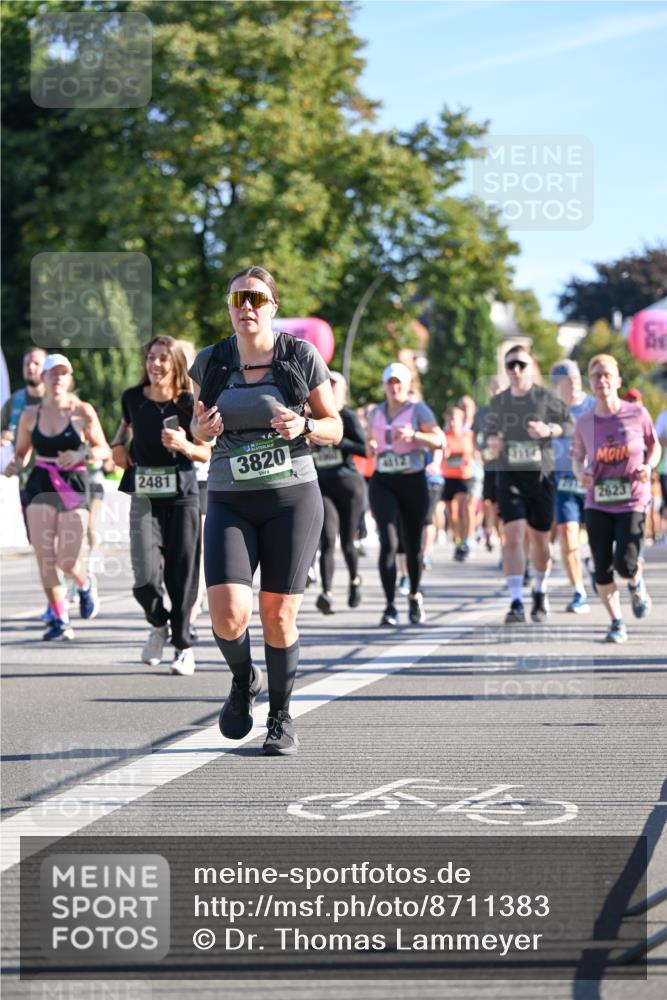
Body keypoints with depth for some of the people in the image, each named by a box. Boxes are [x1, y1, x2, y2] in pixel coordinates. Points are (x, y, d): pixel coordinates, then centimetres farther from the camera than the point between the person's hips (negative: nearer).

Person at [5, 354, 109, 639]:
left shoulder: (82, 412, -3)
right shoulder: (31, 415, 4)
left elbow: (103, 450, 1)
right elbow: (22, 453, 13)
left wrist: (80, 454, -17)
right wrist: (15, 466, -9)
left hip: (73, 488, -2)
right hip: (41, 486, 2)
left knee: (67, 561, -9)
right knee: (44, 557, -5)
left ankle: (86, 585, 28)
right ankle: (60, 620, 8)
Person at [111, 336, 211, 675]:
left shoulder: (188, 403, -4)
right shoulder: (133, 398, 4)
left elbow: (207, 452, 0)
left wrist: (184, 445, -19)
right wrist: (119, 443, 10)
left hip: (182, 495, -1)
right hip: (144, 496, 1)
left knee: (181, 574, 1)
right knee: (146, 576, -12)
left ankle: (183, 645, 17)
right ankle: (159, 625, 18)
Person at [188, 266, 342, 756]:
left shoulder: (302, 357, -1)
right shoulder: (210, 363, 4)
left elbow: (335, 427, 6)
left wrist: (304, 428, -15)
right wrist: (203, 428, -7)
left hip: (293, 498, -1)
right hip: (230, 501, 1)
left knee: (279, 615, -1)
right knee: (227, 613, -16)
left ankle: (282, 716, 19)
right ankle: (243, 680, 17)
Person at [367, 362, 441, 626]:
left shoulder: (418, 410, -1)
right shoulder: (377, 413, 12)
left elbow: (438, 440, -12)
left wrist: (413, 434, -28)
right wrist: (371, 447, 3)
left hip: (413, 482, -2)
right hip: (383, 483, 2)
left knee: (413, 544, 8)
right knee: (389, 542, -14)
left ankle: (415, 596, 32)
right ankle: (390, 606, -16)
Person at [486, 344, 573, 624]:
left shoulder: (546, 397, -2)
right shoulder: (497, 402, 6)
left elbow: (569, 425, 2)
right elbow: (490, 430, 19)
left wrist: (549, 430, -16)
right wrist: (492, 442, -3)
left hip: (541, 475, -1)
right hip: (509, 475, 1)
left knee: (539, 537, 10)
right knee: (513, 535, -14)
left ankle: (540, 593, 35)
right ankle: (516, 603, -17)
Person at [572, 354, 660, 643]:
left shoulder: (637, 413, -5)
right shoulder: (585, 423, -2)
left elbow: (654, 446, 9)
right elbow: (577, 457, 12)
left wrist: (649, 466, -11)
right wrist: (581, 473, -9)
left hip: (632, 502, -2)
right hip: (597, 504, 2)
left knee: (625, 563, -15)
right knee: (602, 569, -1)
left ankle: (636, 585, 23)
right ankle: (617, 623, 17)